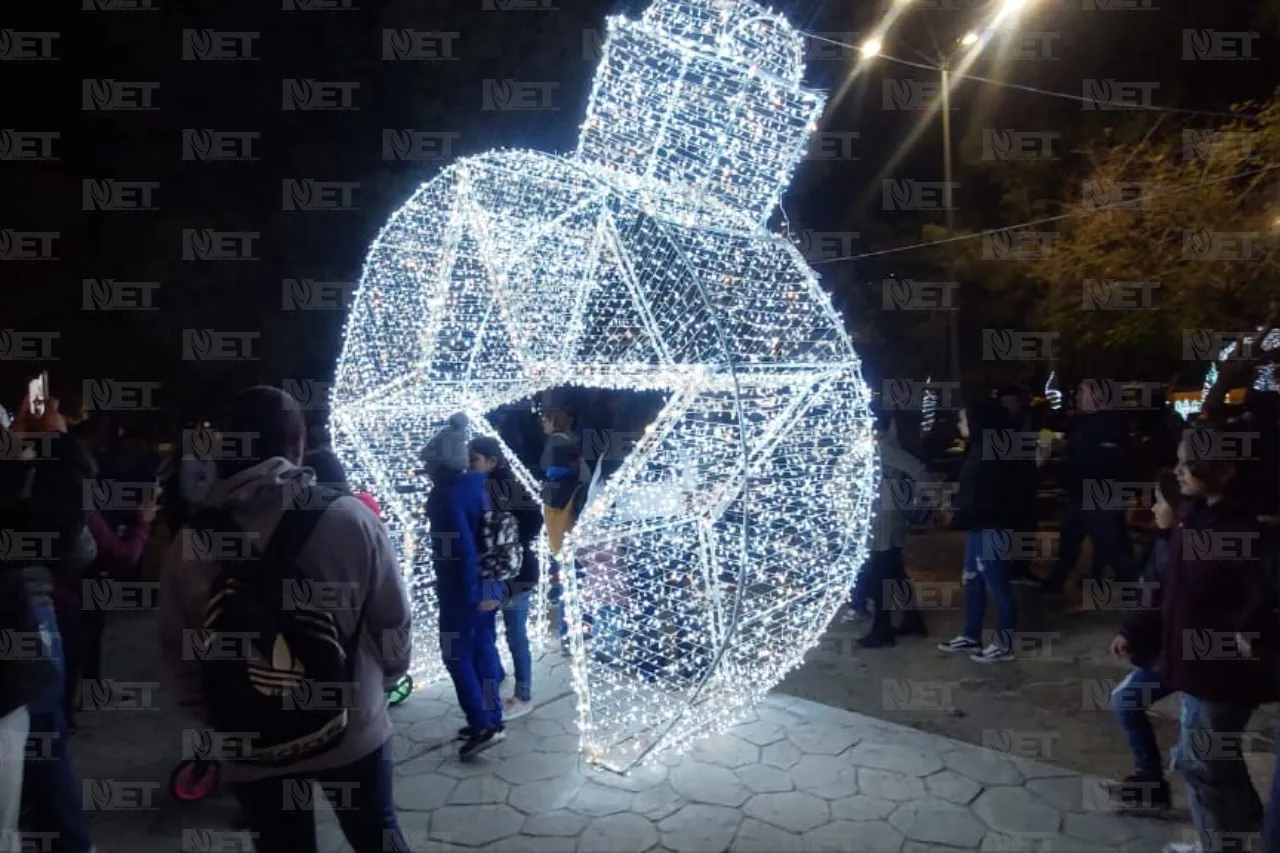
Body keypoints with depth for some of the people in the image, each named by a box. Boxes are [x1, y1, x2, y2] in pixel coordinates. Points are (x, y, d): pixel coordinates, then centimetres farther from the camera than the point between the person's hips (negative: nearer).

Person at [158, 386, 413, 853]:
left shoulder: (192, 543, -10)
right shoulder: (348, 518, -17)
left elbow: (177, 658, -3)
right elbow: (393, 619, -8)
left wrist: (215, 718, 12)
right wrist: (387, 676, 11)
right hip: (353, 728, -1)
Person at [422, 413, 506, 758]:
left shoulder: (445, 495, -19)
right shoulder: (480, 483, 5)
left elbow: (462, 545, -24)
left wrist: (472, 592, -22)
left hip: (461, 588, -8)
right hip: (488, 583, 8)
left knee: (457, 654, 2)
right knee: (484, 648, 15)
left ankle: (482, 725, 1)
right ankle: (491, 719, 23)